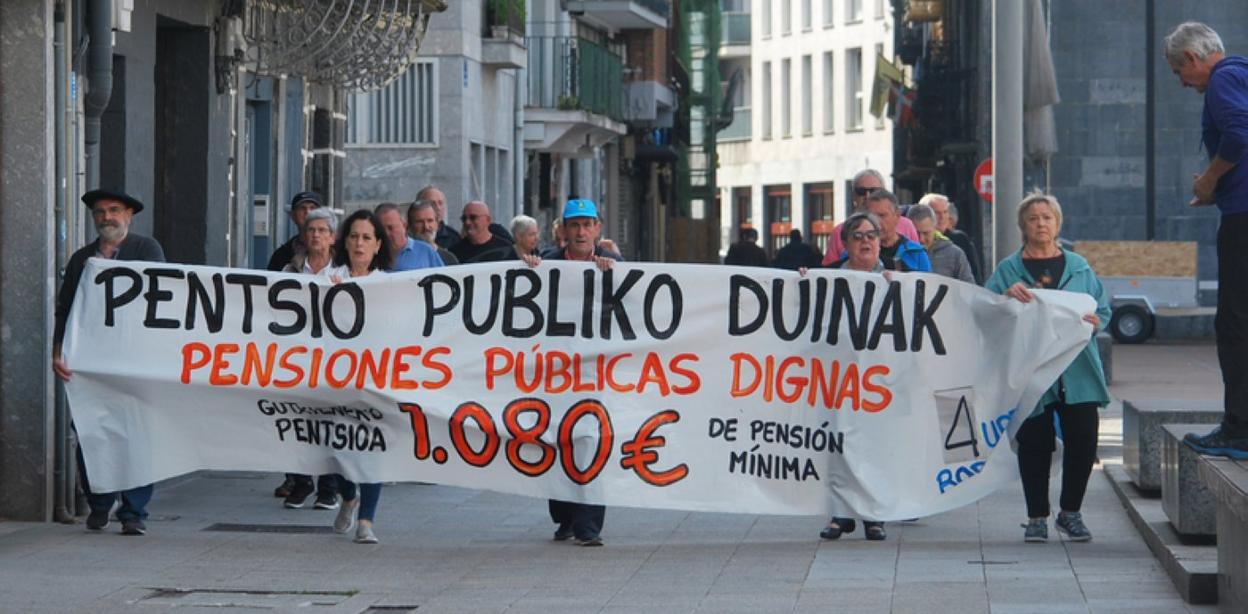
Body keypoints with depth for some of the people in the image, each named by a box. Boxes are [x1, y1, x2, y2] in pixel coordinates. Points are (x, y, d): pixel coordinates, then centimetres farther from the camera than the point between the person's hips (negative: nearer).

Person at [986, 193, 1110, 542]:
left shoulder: (1078, 267, 11)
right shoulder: (1009, 270, 7)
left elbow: (1103, 310, 13)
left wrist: (1091, 322, -9)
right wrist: (1007, 297, -18)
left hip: (1077, 371, 1)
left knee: (1082, 440, -4)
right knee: (1035, 444, 0)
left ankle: (1071, 513, 13)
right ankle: (1037, 517, 11)